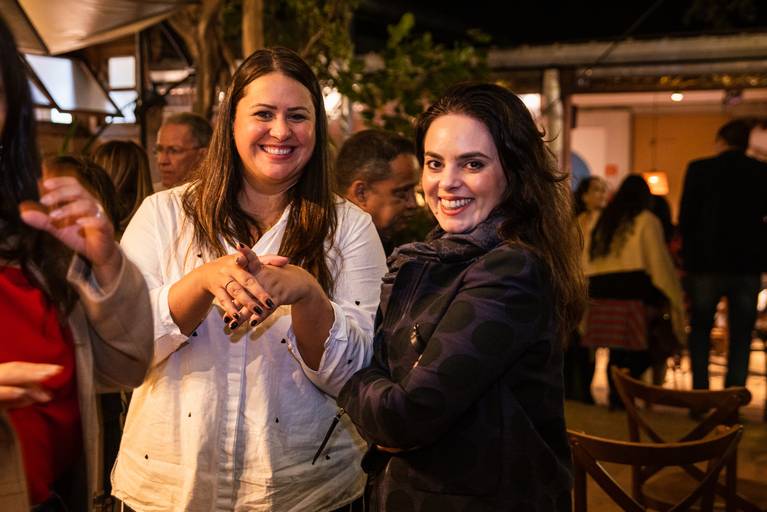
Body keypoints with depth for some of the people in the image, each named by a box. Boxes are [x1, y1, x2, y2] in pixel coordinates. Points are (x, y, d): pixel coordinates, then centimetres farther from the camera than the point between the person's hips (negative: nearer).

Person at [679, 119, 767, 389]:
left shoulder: (699, 169, -4)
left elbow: (685, 218, -4)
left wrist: (689, 255, 7)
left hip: (706, 263, -1)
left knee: (700, 332, 15)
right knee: (740, 338, 7)